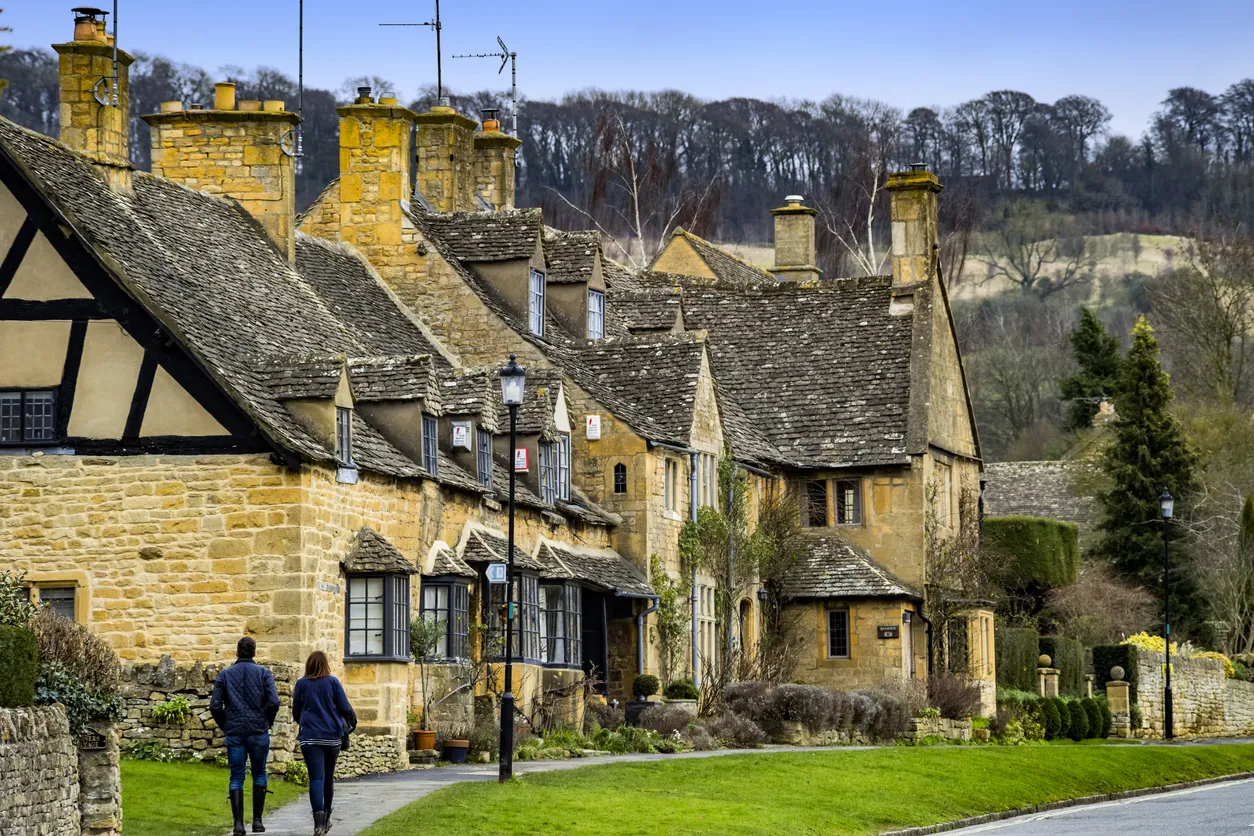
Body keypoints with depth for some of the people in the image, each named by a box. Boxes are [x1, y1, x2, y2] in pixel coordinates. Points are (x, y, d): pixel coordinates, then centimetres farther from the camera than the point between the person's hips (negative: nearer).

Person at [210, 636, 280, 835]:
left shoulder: (225, 675, 4)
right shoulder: (264, 673, 0)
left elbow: (214, 706, -3)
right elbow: (274, 702, -12)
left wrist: (225, 726, 10)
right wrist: (267, 723, 4)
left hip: (234, 734, 1)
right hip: (259, 733, -1)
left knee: (236, 778, 3)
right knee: (259, 774, 14)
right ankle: (257, 820, 14)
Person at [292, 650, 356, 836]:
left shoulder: (301, 684, 2)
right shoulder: (333, 683, -1)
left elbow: (296, 713, 10)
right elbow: (345, 708, -2)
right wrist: (351, 723, 18)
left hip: (310, 736, -1)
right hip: (332, 735, 1)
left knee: (316, 777, -9)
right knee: (329, 777, 16)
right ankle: (326, 818, 28)